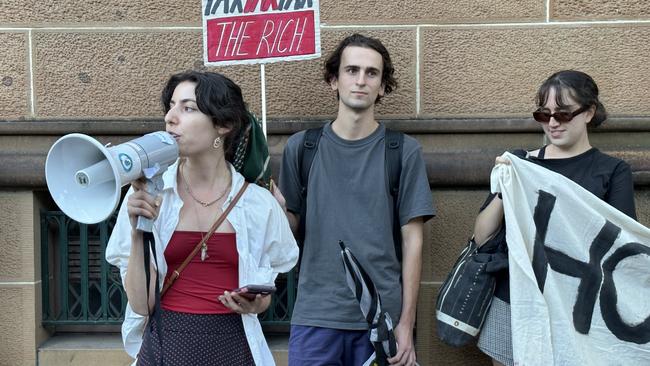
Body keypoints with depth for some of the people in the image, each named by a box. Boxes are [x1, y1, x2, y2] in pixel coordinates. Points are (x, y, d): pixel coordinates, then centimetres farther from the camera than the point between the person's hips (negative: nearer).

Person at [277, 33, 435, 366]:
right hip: (315, 314, 1)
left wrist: (406, 322, -3)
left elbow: (412, 241, -1)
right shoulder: (302, 146, 3)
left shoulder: (404, 151, -1)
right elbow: (291, 225, 8)